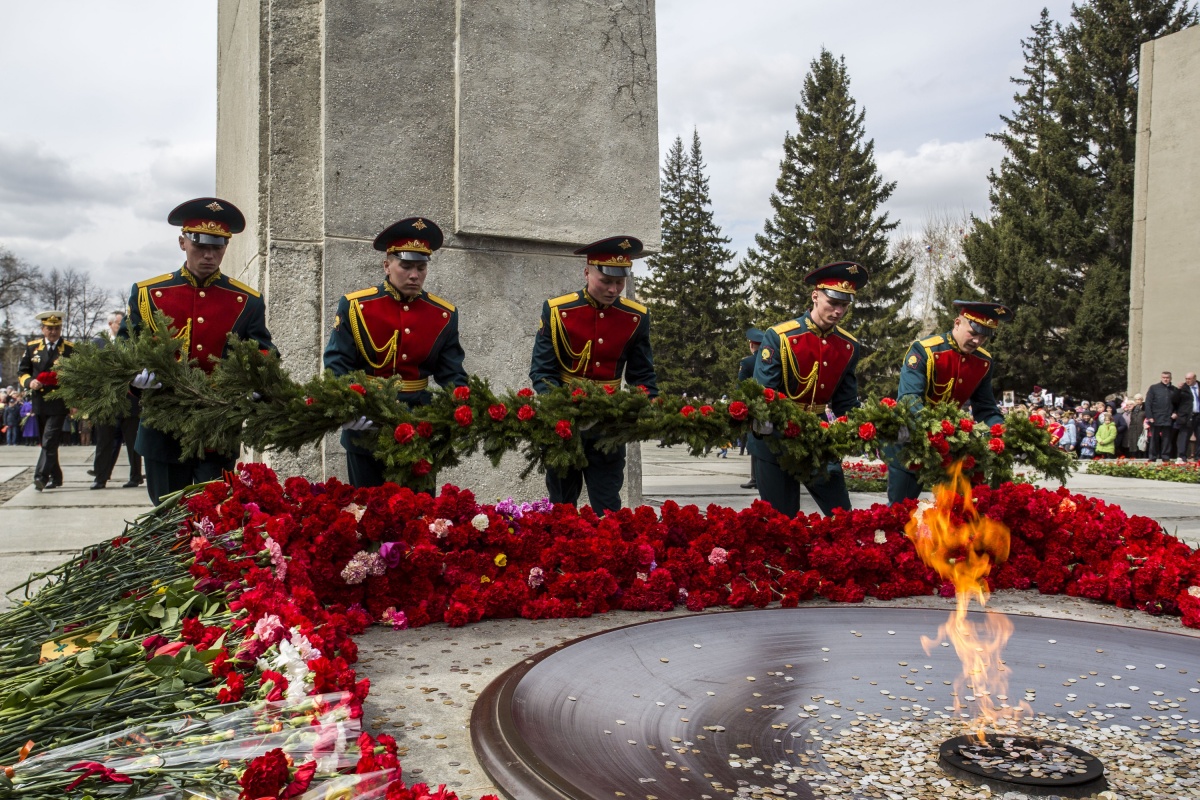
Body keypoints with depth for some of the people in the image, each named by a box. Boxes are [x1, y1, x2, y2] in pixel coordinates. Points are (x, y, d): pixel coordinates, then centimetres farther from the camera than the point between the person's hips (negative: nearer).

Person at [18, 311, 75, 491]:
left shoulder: (70, 349, 1)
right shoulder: (32, 347, 10)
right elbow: (22, 372, 14)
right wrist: (29, 382, -9)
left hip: (59, 403, -4)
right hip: (39, 403, 4)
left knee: (49, 441, -14)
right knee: (46, 442, 11)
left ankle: (41, 476, -18)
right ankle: (55, 477, 21)